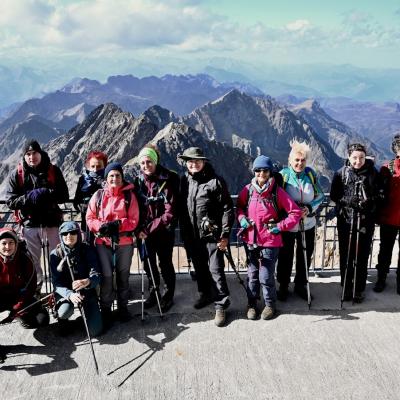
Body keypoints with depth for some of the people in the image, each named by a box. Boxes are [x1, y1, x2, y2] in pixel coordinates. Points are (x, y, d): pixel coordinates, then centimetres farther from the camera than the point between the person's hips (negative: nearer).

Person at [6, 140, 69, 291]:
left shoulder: (54, 171, 3)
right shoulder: (17, 175, 4)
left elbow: (64, 196, -1)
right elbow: (10, 201, 0)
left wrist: (46, 193, -17)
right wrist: (29, 197, -17)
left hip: (52, 224, 0)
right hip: (29, 225, 1)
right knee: (31, 263, 9)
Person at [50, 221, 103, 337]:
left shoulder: (88, 250, -9)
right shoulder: (56, 254, -9)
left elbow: (96, 275, -16)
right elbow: (56, 283, -14)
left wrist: (87, 282, -41)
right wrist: (70, 295, -35)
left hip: (87, 291, 1)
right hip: (65, 292, 0)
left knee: (95, 331, -10)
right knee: (65, 312, -35)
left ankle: (86, 310, 23)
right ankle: (63, 319, 5)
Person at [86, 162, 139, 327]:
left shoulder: (129, 195, 0)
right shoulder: (99, 195, 2)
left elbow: (134, 220, -2)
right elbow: (90, 218, 3)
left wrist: (118, 224, -17)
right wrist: (101, 226, -15)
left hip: (124, 242, 1)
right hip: (103, 242, 0)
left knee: (123, 275, 11)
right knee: (106, 276, -4)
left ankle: (123, 307, 28)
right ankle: (105, 309, 12)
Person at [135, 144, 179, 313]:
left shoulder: (168, 179, -14)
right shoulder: (138, 180, 0)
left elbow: (170, 212, -17)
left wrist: (150, 229, -19)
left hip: (164, 230, -4)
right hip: (145, 231, 4)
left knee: (165, 263, 5)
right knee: (149, 263, 14)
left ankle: (169, 295, 24)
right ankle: (153, 292, 33)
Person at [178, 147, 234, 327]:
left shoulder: (215, 181, -9)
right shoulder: (184, 181, 5)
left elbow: (227, 209, -9)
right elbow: (180, 208, 12)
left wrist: (224, 235, -13)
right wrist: (183, 232, 11)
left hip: (211, 235, -5)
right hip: (192, 236, 5)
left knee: (215, 269, -3)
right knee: (199, 268, 19)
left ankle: (221, 305, 10)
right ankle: (205, 294, 40)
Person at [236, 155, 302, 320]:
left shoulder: (277, 192, -9)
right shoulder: (248, 189, 0)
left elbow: (295, 212, -5)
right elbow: (239, 206, 17)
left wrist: (280, 226, -11)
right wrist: (242, 218, -2)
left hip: (270, 241, -3)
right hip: (250, 240, 3)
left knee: (266, 276, 0)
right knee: (252, 274, 13)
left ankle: (270, 304, 24)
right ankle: (252, 304, 31)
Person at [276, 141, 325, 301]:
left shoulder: (311, 173, -3)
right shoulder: (283, 174, -12)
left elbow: (320, 196, 3)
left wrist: (309, 208, -15)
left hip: (308, 224, 3)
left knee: (305, 256, 15)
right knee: (286, 257, 9)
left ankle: (300, 285, 36)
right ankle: (283, 286, 29)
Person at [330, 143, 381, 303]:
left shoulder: (372, 173, 0)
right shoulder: (341, 173, 0)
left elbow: (379, 195, 5)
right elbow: (334, 195, 0)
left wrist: (369, 203, -13)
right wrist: (349, 201, -15)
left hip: (366, 221, 0)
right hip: (345, 219, 0)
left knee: (362, 255, 4)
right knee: (346, 255, 6)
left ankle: (359, 289, 18)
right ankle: (347, 287, 21)